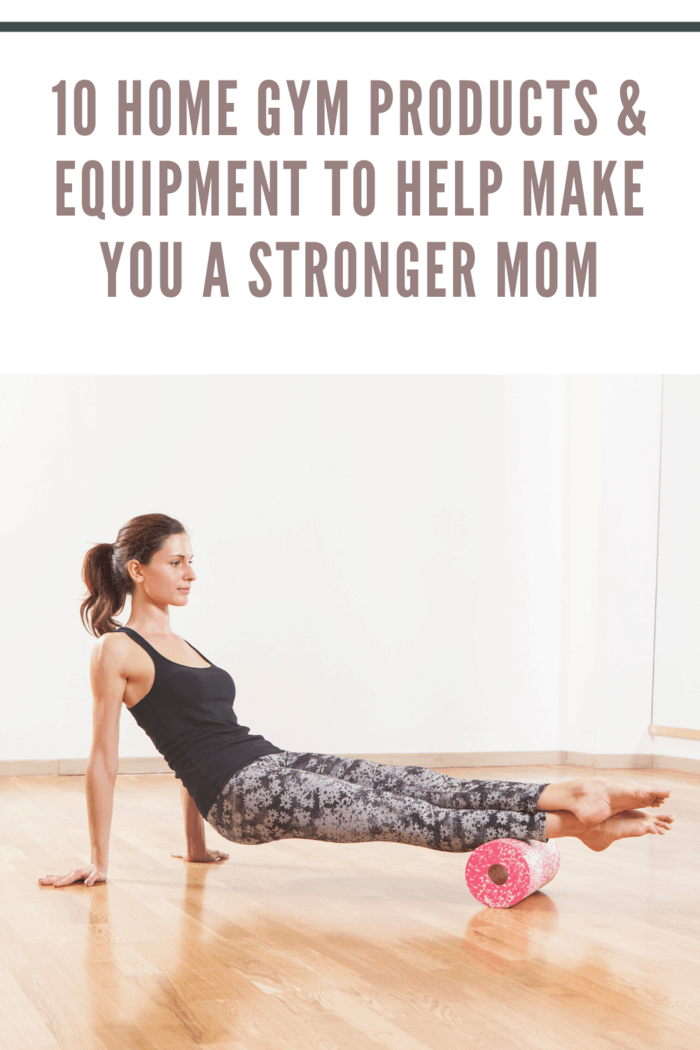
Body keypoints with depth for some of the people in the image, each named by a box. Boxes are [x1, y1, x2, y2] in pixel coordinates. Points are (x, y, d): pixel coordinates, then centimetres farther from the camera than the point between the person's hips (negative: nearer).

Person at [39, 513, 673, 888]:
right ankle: (572, 823, -24)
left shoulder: (178, 645, 22)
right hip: (239, 793, -8)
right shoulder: (116, 650, -3)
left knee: (419, 785, -10)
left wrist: (198, 847, 26)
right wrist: (99, 861, -2)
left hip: (274, 765, 8)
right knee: (405, 817, -17)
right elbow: (103, 759, -4)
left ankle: (579, 798, -21)